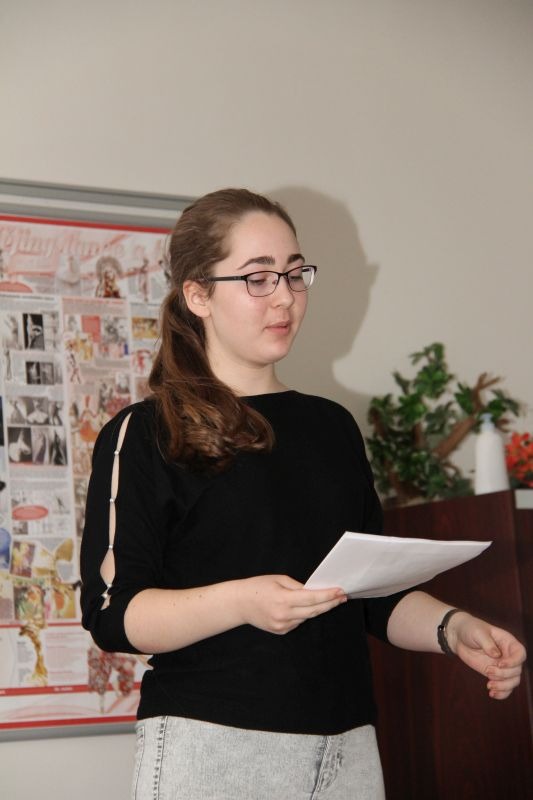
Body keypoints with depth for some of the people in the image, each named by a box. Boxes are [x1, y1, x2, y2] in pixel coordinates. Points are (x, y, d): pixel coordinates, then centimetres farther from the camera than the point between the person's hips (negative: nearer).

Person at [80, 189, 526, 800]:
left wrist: (451, 628, -3)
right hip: (210, 743, -5)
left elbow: (376, 595, 15)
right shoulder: (143, 435, -3)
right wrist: (241, 602, -25)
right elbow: (112, 613, -11)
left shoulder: (333, 427, 14)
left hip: (347, 745, 5)